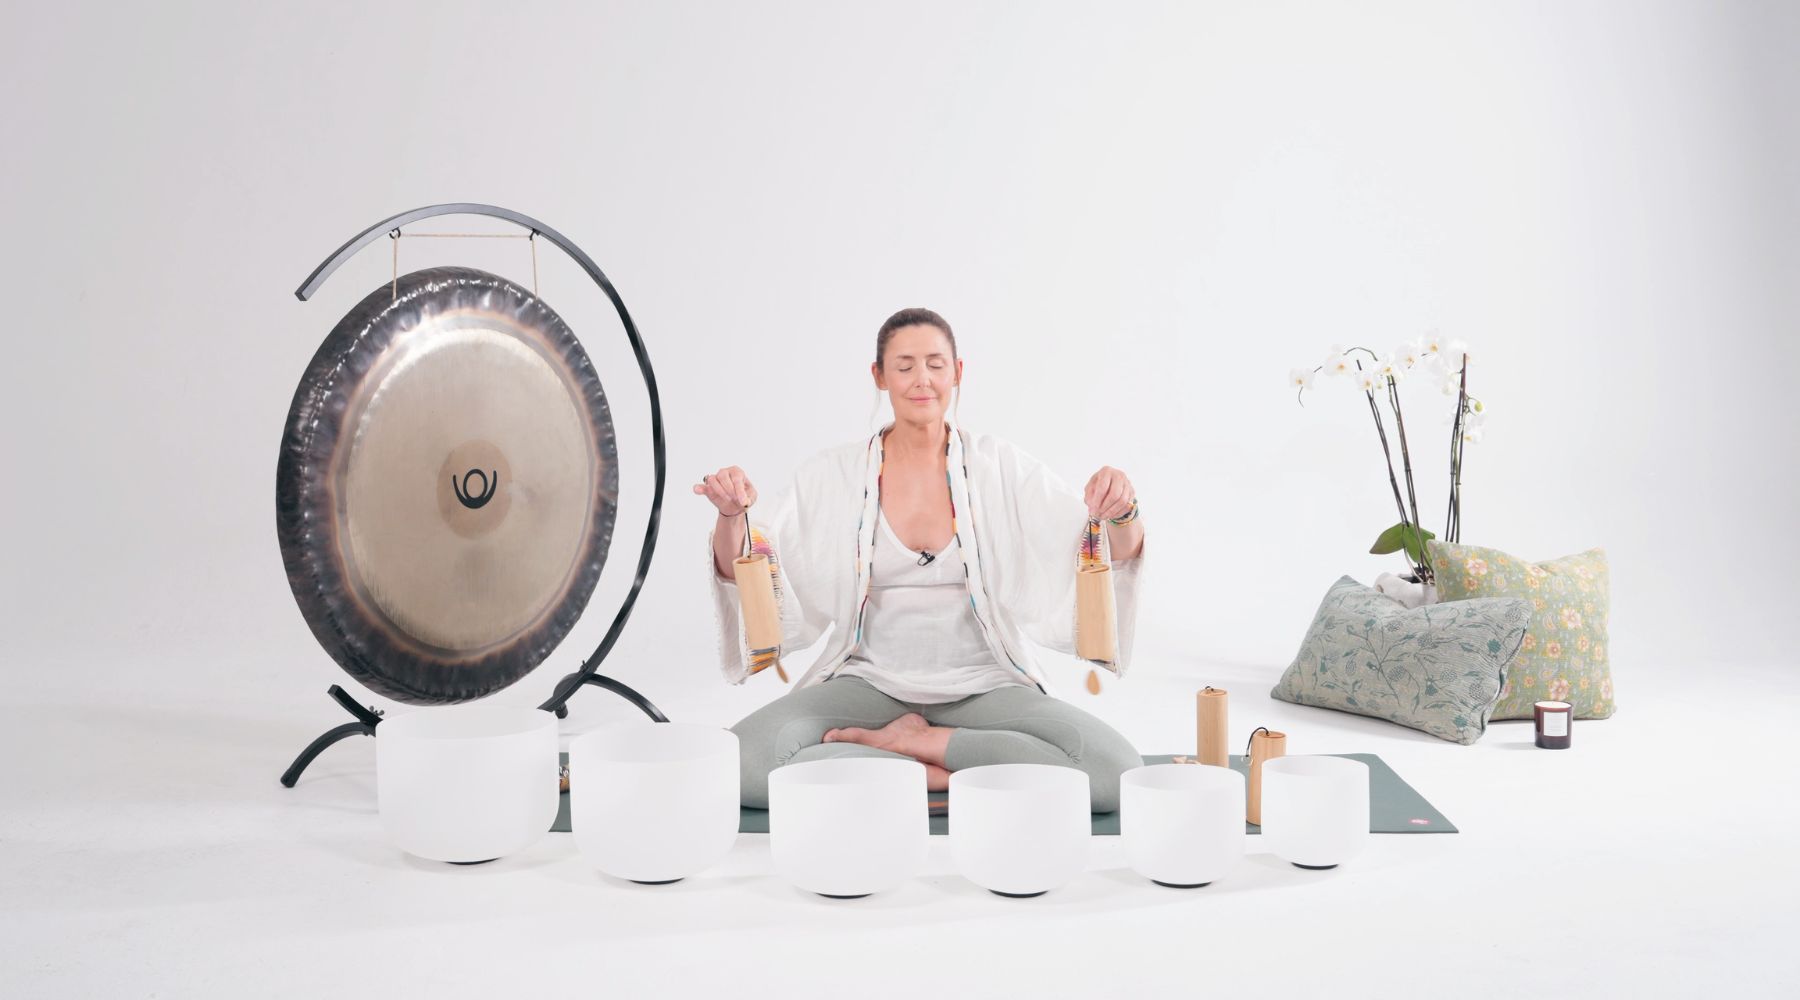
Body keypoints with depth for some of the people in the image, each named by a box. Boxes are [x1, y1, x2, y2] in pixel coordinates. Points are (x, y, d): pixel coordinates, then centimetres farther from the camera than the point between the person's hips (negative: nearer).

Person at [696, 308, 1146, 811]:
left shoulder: (1000, 466, 0)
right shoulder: (833, 474, 2)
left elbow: (1113, 554, -5)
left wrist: (1121, 514, -28)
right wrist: (732, 516, -24)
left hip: (982, 687, 1)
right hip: (871, 682, 0)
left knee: (1115, 769, -27)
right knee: (744, 759, -29)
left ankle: (914, 740, -12)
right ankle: (938, 773, -14)